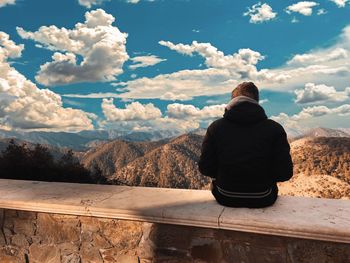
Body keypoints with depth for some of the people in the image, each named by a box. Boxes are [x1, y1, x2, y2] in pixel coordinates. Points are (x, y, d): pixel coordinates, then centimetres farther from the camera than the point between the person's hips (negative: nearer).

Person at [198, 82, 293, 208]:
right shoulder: (275, 129, -11)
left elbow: (205, 168, -7)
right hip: (263, 200, 1)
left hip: (225, 199, 0)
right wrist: (264, 176, 10)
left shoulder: (216, 127, -10)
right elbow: (285, 173, -10)